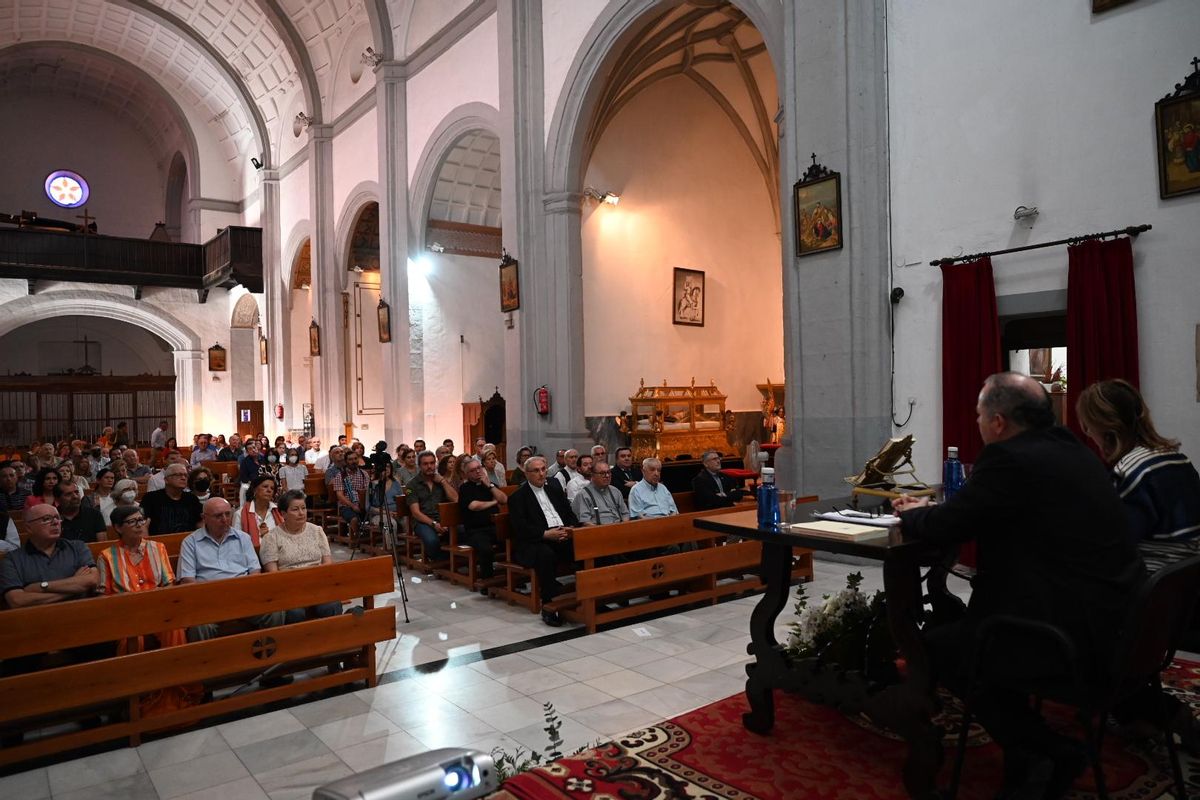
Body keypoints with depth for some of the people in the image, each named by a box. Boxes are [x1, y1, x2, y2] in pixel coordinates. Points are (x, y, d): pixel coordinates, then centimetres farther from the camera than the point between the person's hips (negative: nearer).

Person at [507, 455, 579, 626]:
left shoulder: (555, 487, 20)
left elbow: (569, 512, 17)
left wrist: (571, 528, -5)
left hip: (563, 536, 5)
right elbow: (520, 528, -7)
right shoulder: (518, 497, 4)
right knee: (546, 554, -37)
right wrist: (546, 534, -18)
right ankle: (548, 606, -27)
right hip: (535, 542, -5)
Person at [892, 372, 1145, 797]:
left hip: (1076, 633, -10)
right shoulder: (1068, 448, 11)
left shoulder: (1010, 459, -19)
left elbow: (945, 527, -13)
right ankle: (1027, 749, 25)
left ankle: (1051, 752, 8)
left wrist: (911, 513, 9)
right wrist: (929, 510, 16)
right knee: (966, 626, 22)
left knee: (938, 646, 3)